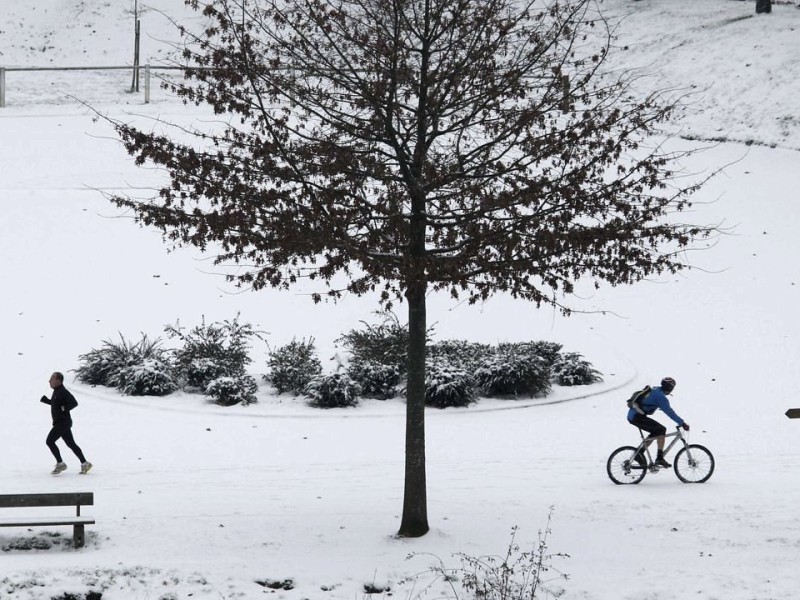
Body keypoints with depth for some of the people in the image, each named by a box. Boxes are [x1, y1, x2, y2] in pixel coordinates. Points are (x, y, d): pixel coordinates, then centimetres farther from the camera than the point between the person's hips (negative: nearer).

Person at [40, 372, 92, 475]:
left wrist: (64, 409, -26)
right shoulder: (56, 391, 13)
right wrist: (46, 400, 17)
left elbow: (74, 403, -25)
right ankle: (84, 463, 15)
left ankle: (60, 463, -3)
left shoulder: (63, 392, -18)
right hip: (59, 423, 10)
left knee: (50, 441, -9)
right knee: (71, 444, 12)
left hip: (63, 422, -10)